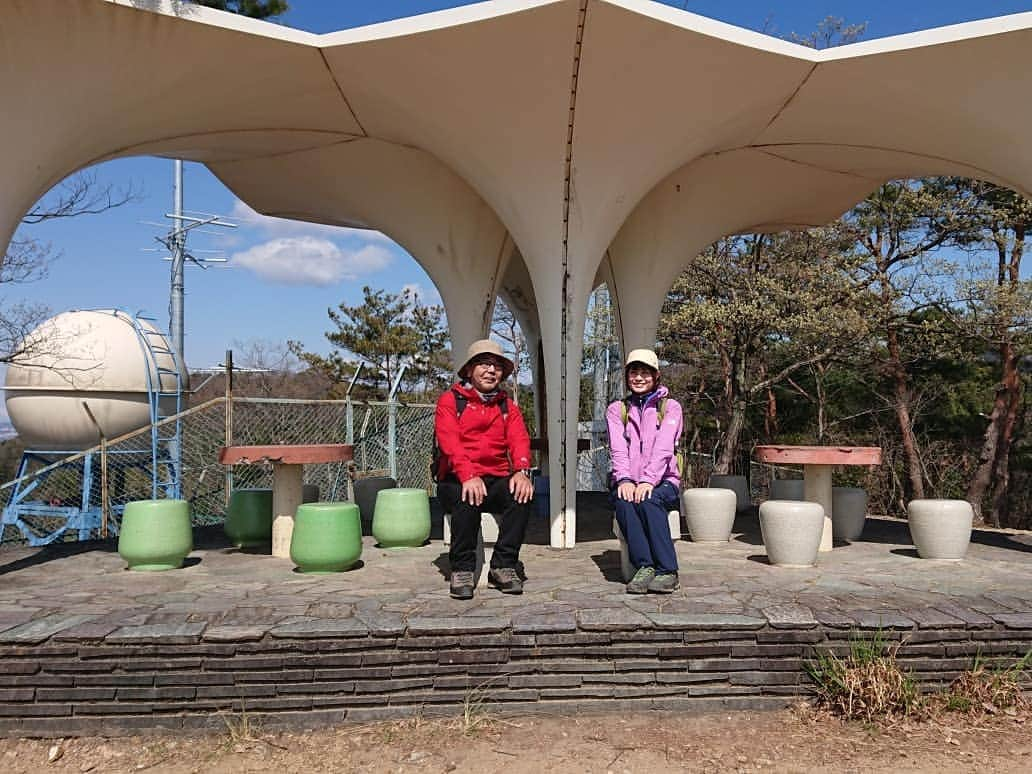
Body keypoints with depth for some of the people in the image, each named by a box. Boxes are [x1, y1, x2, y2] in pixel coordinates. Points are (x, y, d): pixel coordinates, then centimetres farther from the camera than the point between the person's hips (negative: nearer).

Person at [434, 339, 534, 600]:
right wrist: (468, 476, -29)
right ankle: (462, 569, -20)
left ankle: (503, 566, -19)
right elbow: (449, 441, -11)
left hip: (497, 480, 3)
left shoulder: (508, 406, 18)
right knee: (467, 498, -36)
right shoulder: (450, 401, 5)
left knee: (522, 493, -28)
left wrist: (522, 471, -20)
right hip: (457, 480, -3)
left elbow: (520, 440, 3)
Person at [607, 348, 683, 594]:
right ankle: (644, 566, -32)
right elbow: (618, 449, -2)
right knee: (624, 501, -32)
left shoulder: (670, 407, 8)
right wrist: (624, 479, -21)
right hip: (628, 482, 2)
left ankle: (666, 571, -31)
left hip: (662, 482, -1)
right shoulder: (616, 409, 14)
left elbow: (663, 449, -8)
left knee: (649, 501, -34)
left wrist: (648, 480, -23)